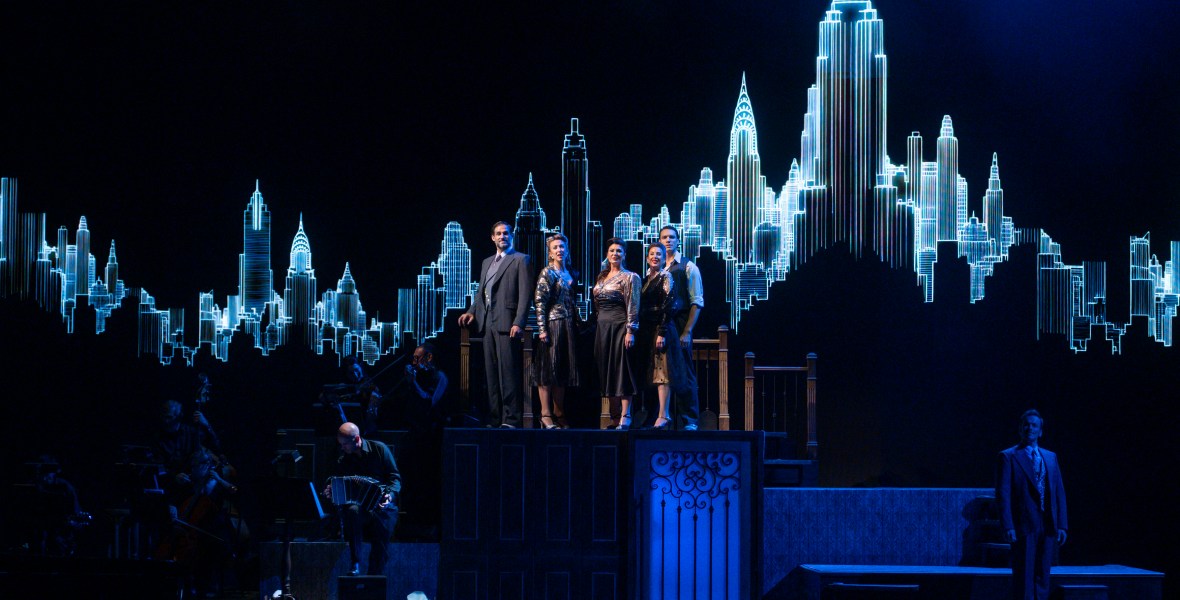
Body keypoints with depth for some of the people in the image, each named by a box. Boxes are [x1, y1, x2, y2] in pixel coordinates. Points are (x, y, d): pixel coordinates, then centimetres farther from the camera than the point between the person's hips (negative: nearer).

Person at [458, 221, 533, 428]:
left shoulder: (520, 260, 1)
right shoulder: (487, 263, 22)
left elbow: (525, 294, -7)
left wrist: (518, 323, -16)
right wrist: (472, 311, 6)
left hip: (506, 324, -7)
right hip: (487, 323, 7)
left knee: (508, 372, -11)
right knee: (491, 373, 7)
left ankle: (510, 419, -12)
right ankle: (494, 418, 10)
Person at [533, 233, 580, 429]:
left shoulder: (569, 274, 15)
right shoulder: (547, 273, -5)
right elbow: (539, 302, -11)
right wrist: (542, 329, -18)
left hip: (568, 326, 7)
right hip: (552, 325, -7)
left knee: (563, 369, 8)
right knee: (549, 367, -6)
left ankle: (559, 413, 13)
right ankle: (546, 415, -5)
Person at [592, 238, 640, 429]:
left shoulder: (630, 277, -2)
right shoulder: (602, 277, 16)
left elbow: (633, 306, -9)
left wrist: (630, 331, -17)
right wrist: (597, 325, 13)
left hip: (620, 327, -6)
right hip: (602, 327, 6)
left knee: (622, 369, -8)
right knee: (606, 371, 5)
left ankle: (625, 417, -9)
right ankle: (614, 415, 10)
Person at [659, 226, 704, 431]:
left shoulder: (688, 267, 0)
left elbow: (697, 302, -5)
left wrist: (687, 332, -13)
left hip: (680, 327, -4)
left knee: (684, 374, -3)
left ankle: (689, 421, 2)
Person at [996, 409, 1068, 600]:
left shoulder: (1051, 457, 16)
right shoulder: (1008, 457, 0)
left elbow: (1059, 492, 14)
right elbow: (1003, 494, -6)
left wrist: (1062, 525, 6)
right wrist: (1008, 526, -14)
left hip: (1048, 526, 5)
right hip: (1024, 526, -5)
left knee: (1042, 578, 6)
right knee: (1024, 578, -4)